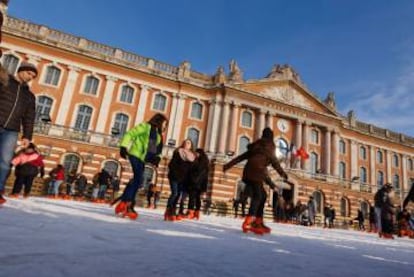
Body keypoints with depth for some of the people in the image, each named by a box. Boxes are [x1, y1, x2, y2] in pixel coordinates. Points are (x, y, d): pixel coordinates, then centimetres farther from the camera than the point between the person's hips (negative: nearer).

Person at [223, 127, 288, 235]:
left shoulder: (256, 146, 24)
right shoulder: (269, 145, 6)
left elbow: (242, 156, 21)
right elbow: (273, 160, 3)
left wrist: (228, 165, 21)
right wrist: (282, 173, 13)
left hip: (249, 173, 7)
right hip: (256, 173, -7)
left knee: (263, 196, 14)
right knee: (257, 197, -13)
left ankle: (258, 222, 13)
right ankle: (248, 222, -26)